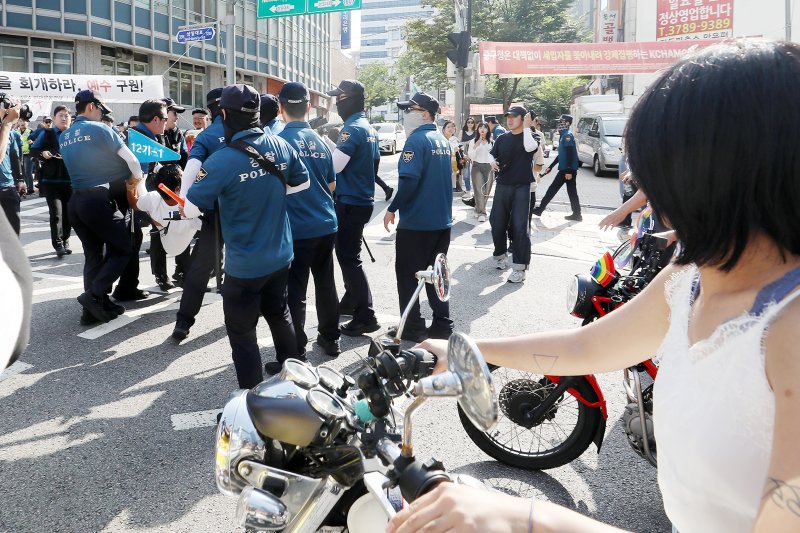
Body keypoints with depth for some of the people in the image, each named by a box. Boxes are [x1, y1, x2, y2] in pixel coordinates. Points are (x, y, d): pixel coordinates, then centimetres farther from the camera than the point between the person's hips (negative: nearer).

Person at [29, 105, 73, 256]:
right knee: (56, 213, -9)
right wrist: (42, 153, -17)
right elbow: (33, 150, 3)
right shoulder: (47, 134, 6)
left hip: (71, 180, 2)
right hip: (51, 180, -2)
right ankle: (58, 245, -5)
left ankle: (65, 242, 22)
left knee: (68, 213, 8)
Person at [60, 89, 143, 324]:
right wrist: (135, 177, 15)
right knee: (122, 249, 3)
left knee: (93, 255, 13)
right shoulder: (99, 129, -7)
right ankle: (95, 295, -11)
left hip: (76, 200, 8)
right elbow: (131, 159, -5)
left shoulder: (65, 136, 15)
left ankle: (94, 308, 14)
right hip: (98, 199, -8)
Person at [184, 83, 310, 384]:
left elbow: (191, 209, -16)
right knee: (279, 313, 26)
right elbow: (303, 183, 11)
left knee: (241, 332, 8)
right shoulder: (281, 145, -5)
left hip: (244, 264, -6)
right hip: (280, 255, 6)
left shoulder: (222, 160, -21)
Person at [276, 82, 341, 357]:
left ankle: (297, 349, 11)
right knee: (326, 283, 16)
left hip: (297, 229, -5)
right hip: (326, 225, 5)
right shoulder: (320, 141, 6)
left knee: (295, 291, 3)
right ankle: (330, 338, 28)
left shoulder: (280, 141, -11)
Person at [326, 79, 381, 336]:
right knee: (348, 253, 20)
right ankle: (350, 301, 33)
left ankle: (365, 316, -6)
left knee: (348, 258, -6)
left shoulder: (352, 129, -17)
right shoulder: (369, 128, 12)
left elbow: (334, 166, -23)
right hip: (362, 199, 10)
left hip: (350, 202, -10)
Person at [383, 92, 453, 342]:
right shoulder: (443, 141, 11)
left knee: (407, 275, 4)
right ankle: (442, 325, 18)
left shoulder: (417, 140, -15)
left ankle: (413, 328, 9)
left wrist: (392, 209, -14)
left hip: (415, 222, -8)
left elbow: (409, 180, -23)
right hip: (442, 220, 8)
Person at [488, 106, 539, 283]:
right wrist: (492, 162, -3)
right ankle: (500, 255, 31)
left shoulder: (530, 136, 1)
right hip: (502, 186, 4)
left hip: (521, 187, -4)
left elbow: (530, 147, -21)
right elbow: (491, 154, 18)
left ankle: (519, 268, -7)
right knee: (497, 224, 7)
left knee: (519, 226, -10)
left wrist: (526, 128, -13)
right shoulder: (502, 138, 13)